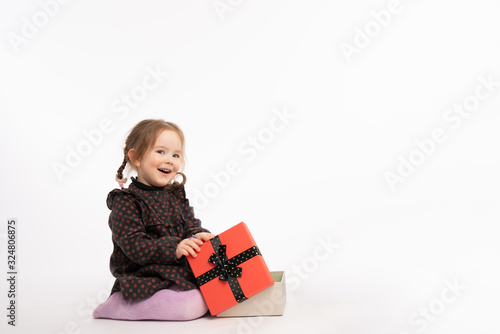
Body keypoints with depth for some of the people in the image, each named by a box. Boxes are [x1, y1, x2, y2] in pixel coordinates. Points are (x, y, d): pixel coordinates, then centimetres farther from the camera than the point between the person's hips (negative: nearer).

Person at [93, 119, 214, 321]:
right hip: (144, 279, -7)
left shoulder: (176, 195, 12)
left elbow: (191, 224, 10)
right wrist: (174, 247, -29)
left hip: (181, 272, 7)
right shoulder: (125, 201, -10)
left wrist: (199, 236, -15)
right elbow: (133, 245, -18)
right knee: (192, 306, -26)